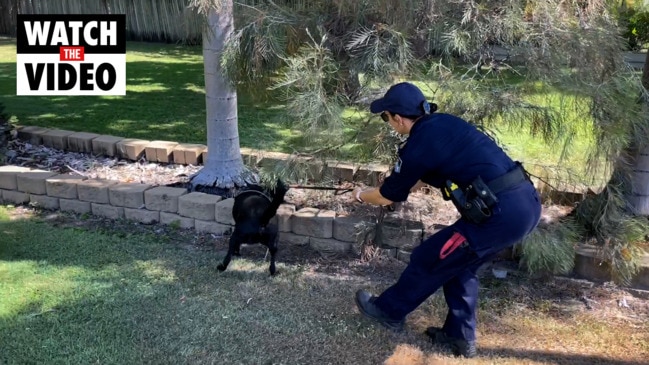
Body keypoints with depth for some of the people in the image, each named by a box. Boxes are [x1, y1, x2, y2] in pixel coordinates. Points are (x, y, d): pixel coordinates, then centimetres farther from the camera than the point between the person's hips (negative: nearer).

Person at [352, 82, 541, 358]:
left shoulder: (419, 145, -10)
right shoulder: (444, 123, 15)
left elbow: (388, 196, 6)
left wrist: (361, 195, 26)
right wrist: (398, 183, 41)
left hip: (501, 212, -8)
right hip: (527, 202, 9)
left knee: (428, 258, 10)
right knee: (459, 262, 24)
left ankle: (388, 311, 31)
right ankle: (460, 336, 31)